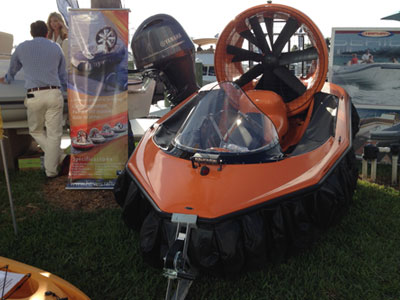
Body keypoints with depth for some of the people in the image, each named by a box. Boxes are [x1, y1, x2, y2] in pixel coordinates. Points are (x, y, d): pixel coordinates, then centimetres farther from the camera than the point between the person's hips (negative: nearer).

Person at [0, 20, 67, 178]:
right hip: (54, 94, 1)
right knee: (54, 134, 4)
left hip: (34, 96, 0)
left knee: (36, 130, 18)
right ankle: (51, 170, 7)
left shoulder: (22, 47, 13)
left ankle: (55, 156, 4)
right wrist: (64, 88, 43)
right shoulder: (56, 47, 15)